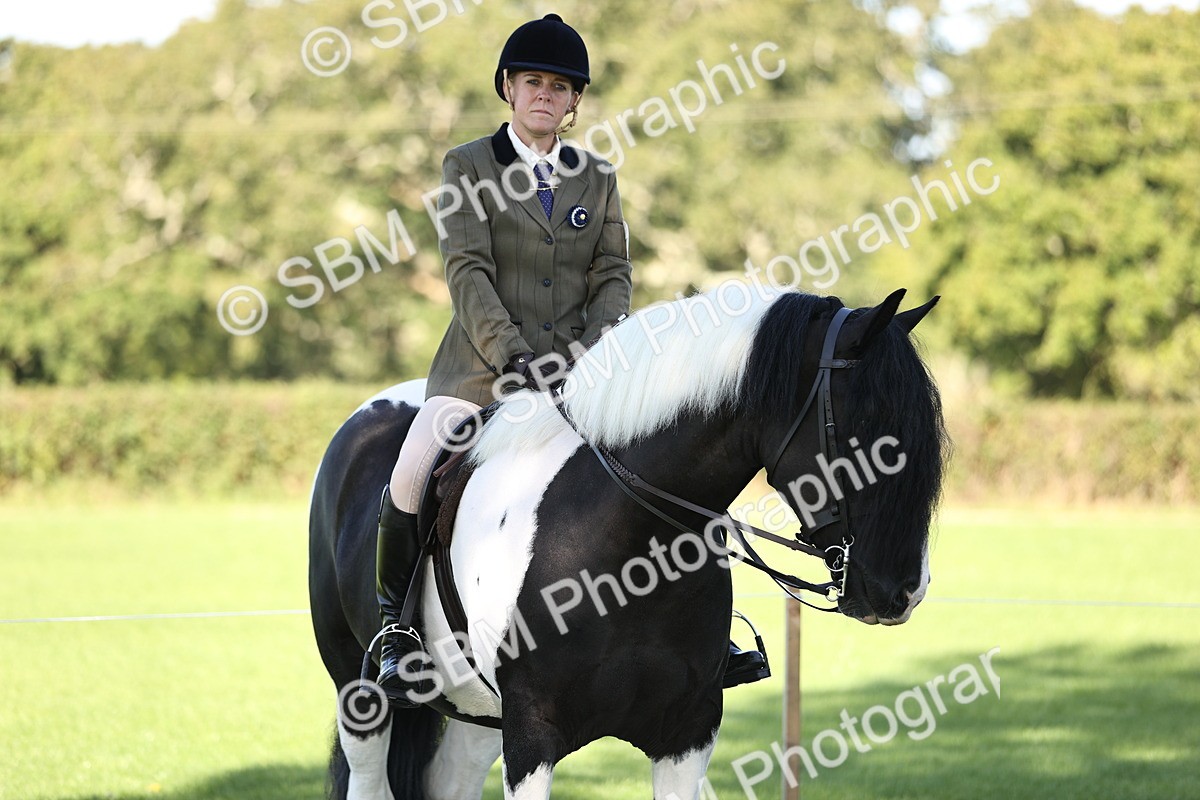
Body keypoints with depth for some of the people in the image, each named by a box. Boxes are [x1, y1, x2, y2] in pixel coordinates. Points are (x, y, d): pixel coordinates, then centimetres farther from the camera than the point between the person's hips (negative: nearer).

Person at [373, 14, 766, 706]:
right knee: (410, 481, -24)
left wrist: (593, 352, -13)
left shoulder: (598, 178, 14)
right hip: (482, 369, -3)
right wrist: (511, 355, -20)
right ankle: (397, 623, -4)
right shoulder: (468, 168, 4)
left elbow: (614, 277, 7)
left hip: (577, 370, 3)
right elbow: (468, 273, -7)